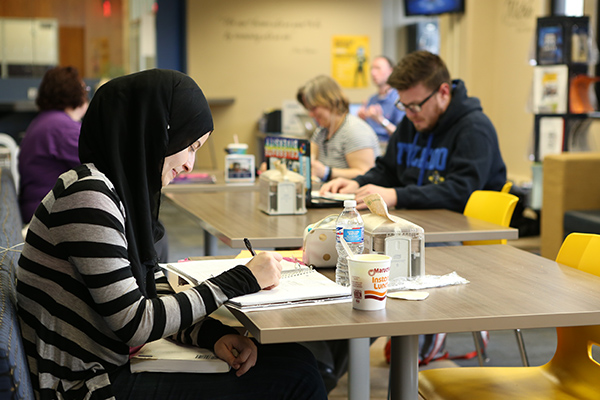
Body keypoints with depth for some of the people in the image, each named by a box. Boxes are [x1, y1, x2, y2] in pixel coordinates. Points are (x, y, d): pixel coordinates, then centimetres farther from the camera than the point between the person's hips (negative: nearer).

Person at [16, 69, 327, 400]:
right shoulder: (87, 196, -19)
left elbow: (157, 293, 11)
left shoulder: (125, 191, 10)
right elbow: (135, 325, -21)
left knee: (296, 361, 1)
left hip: (116, 369, 9)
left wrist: (213, 334, -7)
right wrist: (242, 279, -13)